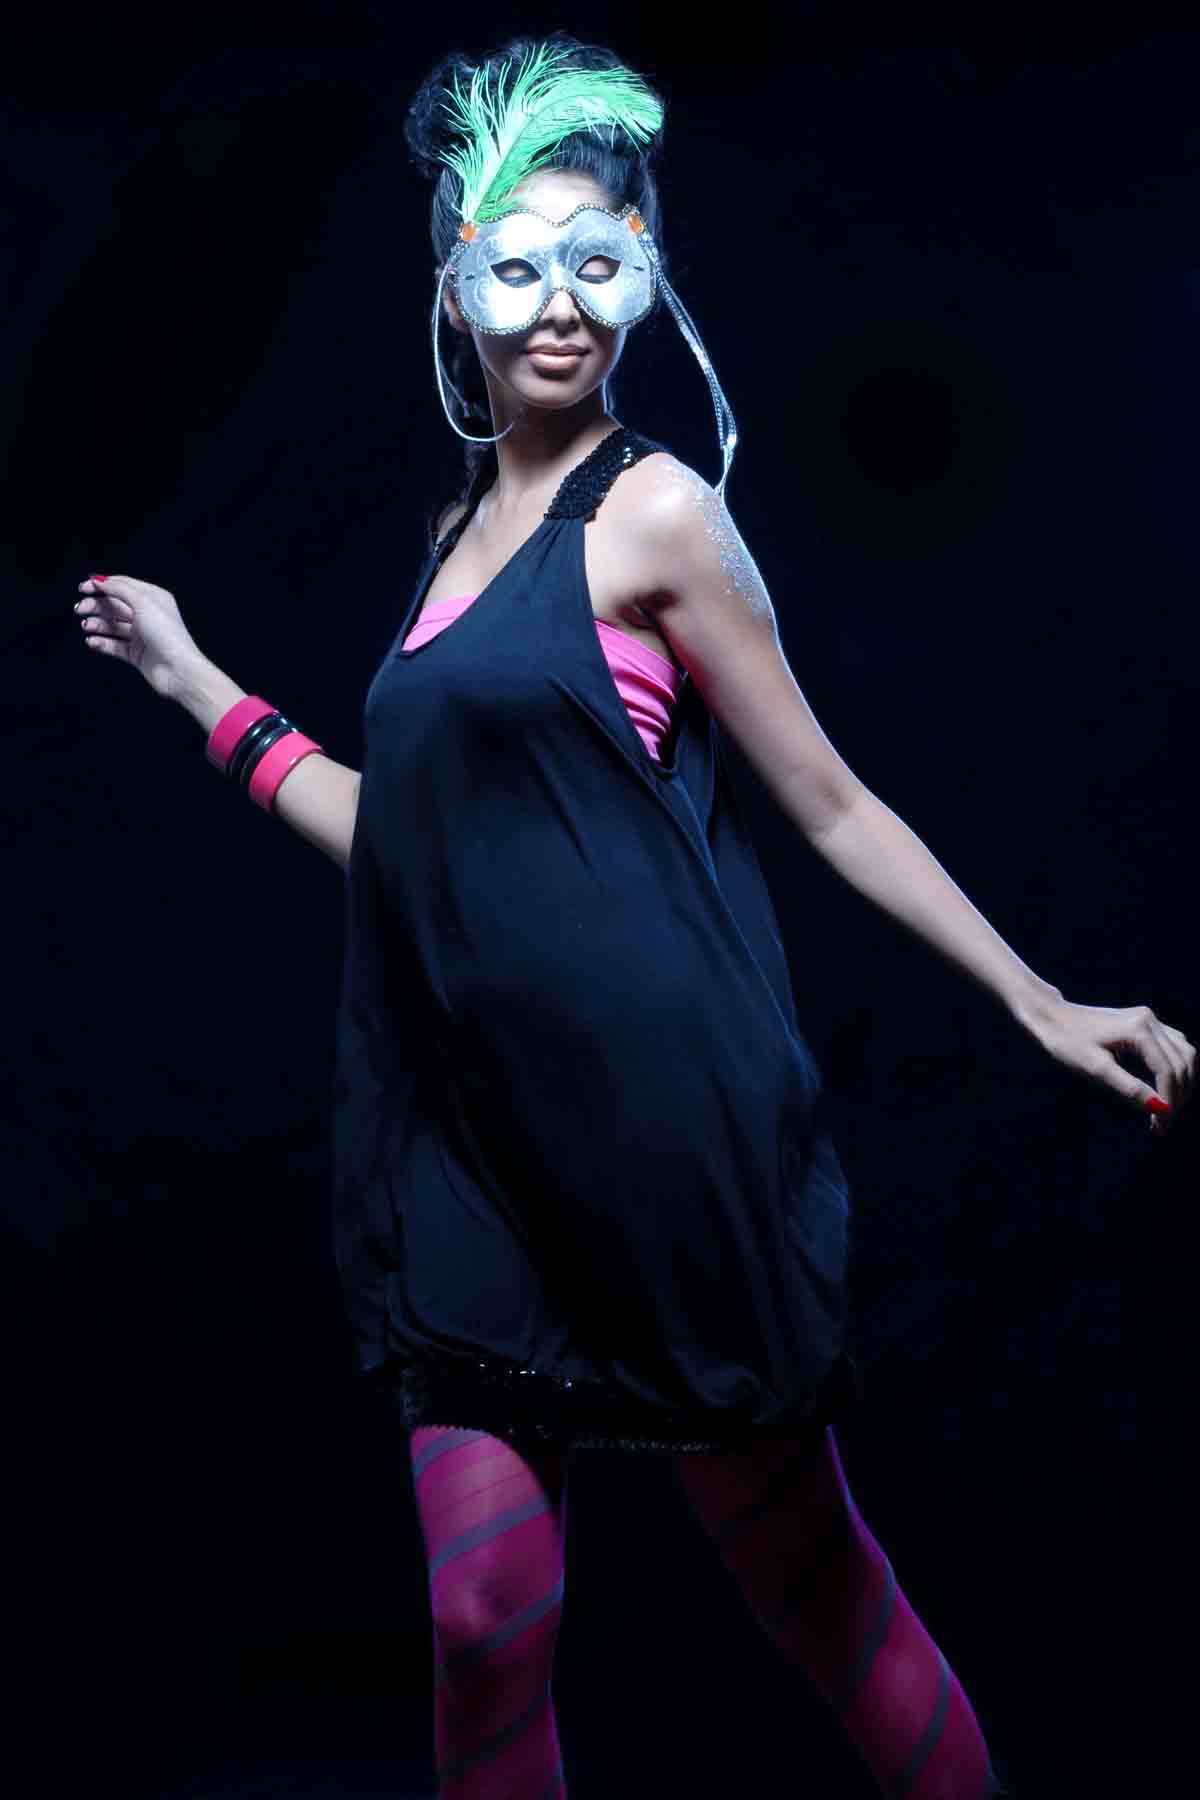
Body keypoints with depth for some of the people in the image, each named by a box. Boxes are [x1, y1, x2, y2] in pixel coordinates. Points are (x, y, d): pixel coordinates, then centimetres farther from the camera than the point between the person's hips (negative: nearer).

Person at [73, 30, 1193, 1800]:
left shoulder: (653, 508, -4)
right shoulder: (461, 532, 15)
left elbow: (832, 808, -1)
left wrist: (1041, 1005, -6)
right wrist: (193, 677, 24)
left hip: (658, 1117, -6)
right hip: (475, 1126, 6)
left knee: (804, 1566, 5)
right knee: (484, 1616, 3)